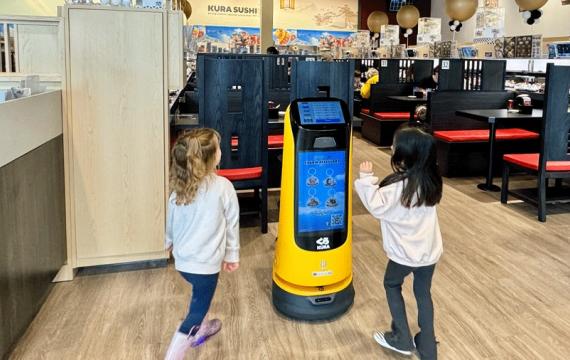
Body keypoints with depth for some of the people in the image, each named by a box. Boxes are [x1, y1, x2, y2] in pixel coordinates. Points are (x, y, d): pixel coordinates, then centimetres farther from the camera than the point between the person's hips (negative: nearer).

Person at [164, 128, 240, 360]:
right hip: (205, 262, -6)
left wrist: (170, 242, 30)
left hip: (182, 259, 6)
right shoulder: (223, 186, -17)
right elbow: (232, 224, -8)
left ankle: (201, 330, 53)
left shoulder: (179, 186, -4)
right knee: (197, 310, 8)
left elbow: (171, 221, 10)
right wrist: (232, 255, 6)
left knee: (200, 296, 31)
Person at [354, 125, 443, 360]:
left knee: (392, 285, 19)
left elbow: (377, 207, -22)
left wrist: (366, 179, -22)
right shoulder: (430, 180, -2)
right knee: (423, 293, 18)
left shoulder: (398, 185, -24)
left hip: (405, 252, -6)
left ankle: (401, 340, 26)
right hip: (429, 250, 6)